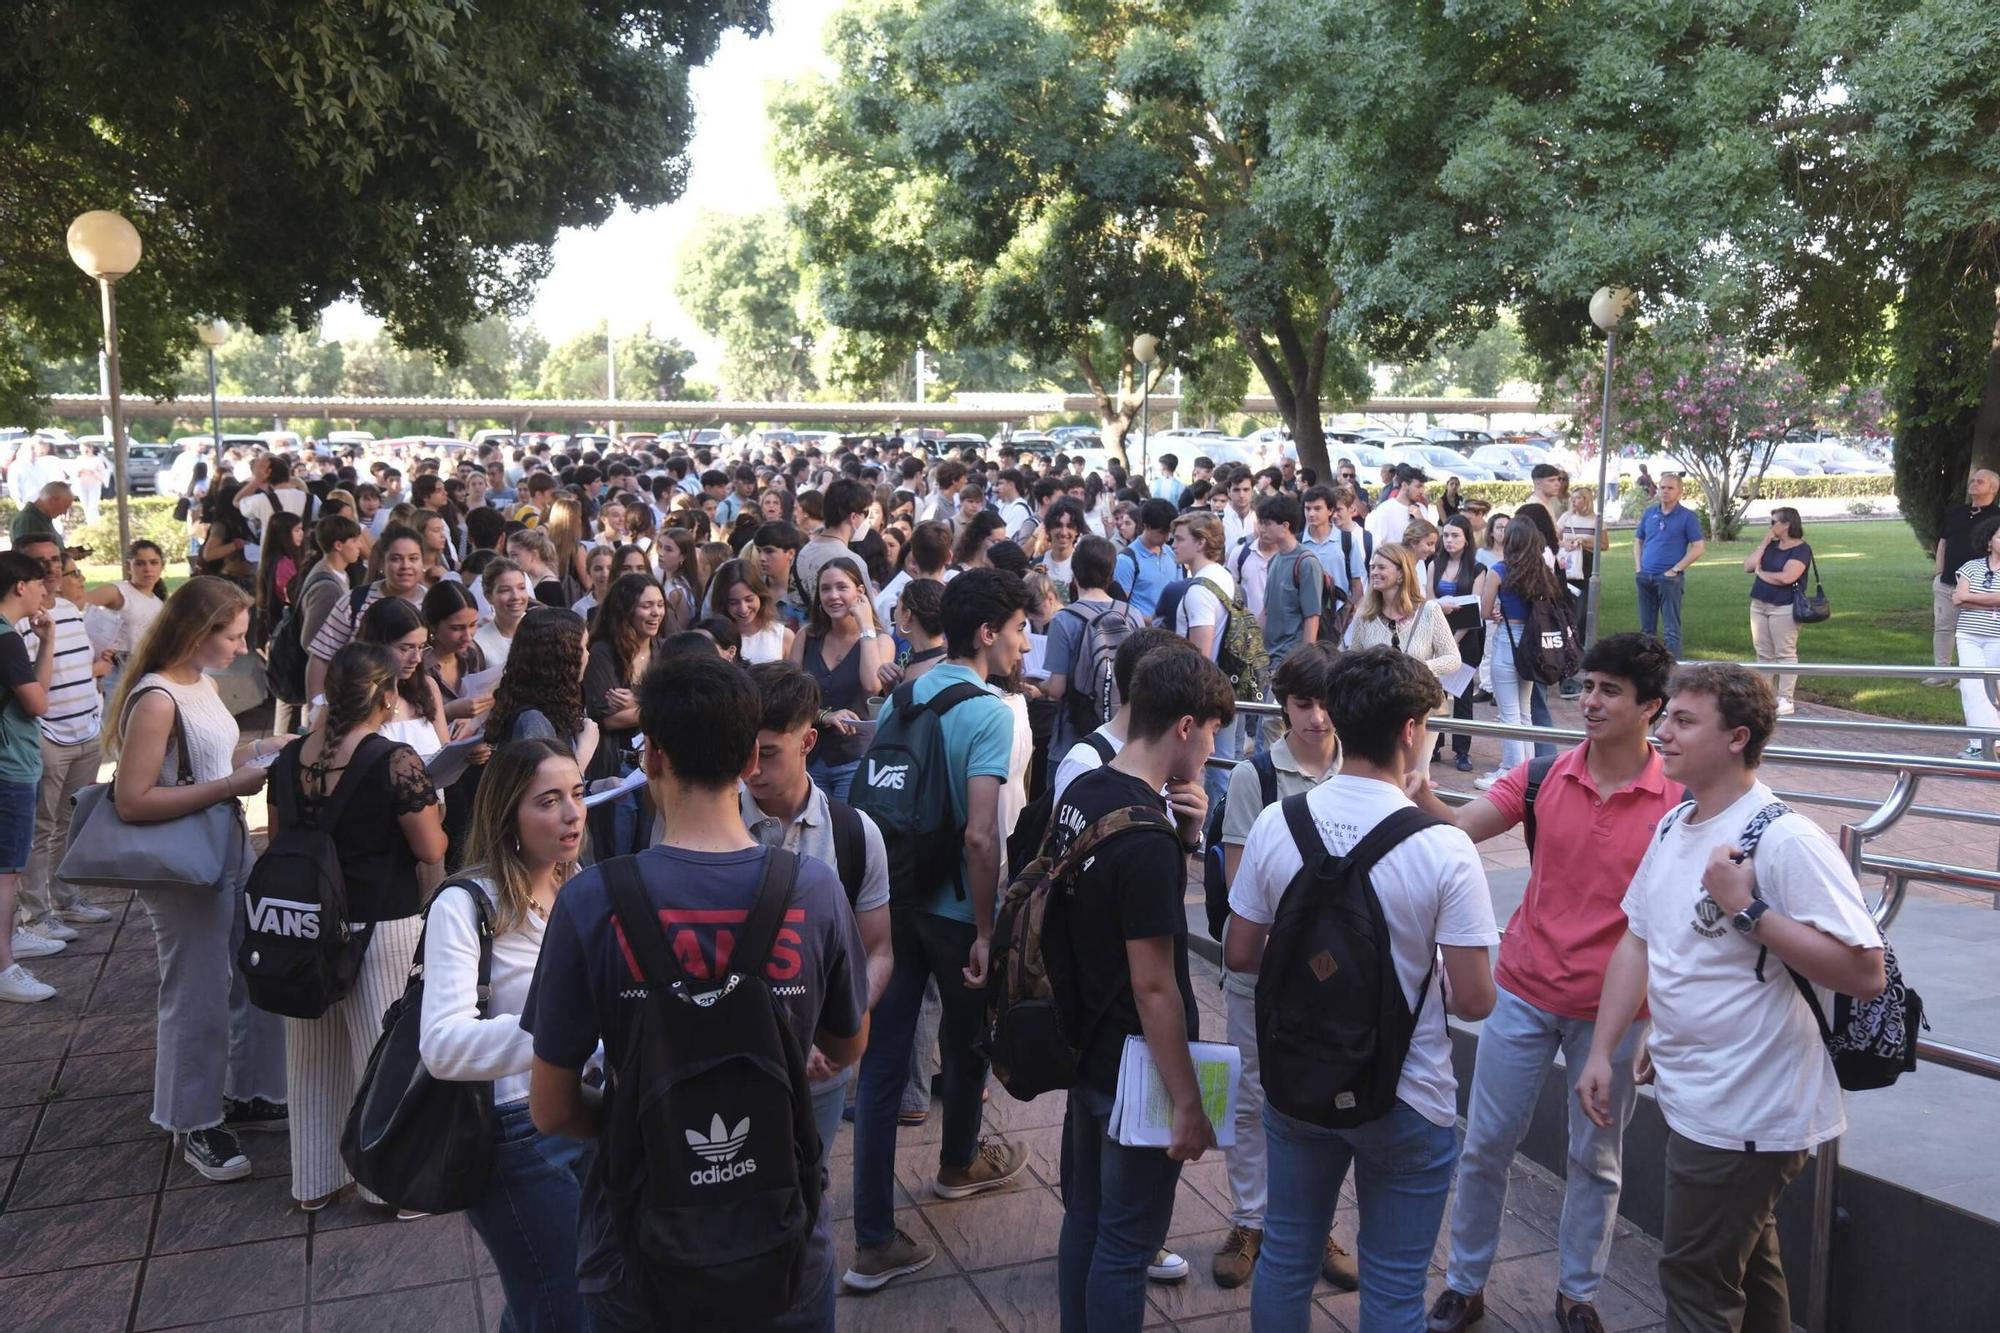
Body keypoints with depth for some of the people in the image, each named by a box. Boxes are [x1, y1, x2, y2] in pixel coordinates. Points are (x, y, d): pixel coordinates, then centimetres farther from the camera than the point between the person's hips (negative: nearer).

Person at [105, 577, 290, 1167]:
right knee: (199, 998, 5)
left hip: (233, 849, 9)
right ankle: (195, 1125, 23)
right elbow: (133, 801, -24)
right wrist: (231, 785, -24)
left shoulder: (203, 684, 6)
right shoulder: (156, 699, -21)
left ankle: (250, 1095, 34)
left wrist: (264, 747, 3)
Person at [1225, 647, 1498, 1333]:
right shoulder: (1444, 848, -21)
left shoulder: (1274, 825, -11)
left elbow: (1240, 955, -2)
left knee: (1286, 1257, 21)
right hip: (1405, 1097, -3)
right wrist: (1425, 986, 5)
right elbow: (1474, 999, -17)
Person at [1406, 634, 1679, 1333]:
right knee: (1486, 1143, 10)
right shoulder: (1543, 775, -5)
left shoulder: (1677, 800, -10)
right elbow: (1463, 827, -14)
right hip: (1524, 993, 2)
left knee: (1596, 1156, 16)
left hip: (1613, 1011, -1)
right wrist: (1425, 801, -37)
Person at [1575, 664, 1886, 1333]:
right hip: (1691, 1097, 8)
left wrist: (1748, 908, -27)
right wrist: (1601, 1052, 9)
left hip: (1748, 1114, -8)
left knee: (1695, 1278, 3)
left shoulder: (1785, 840, -20)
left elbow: (1865, 973, -24)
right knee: (1746, 1266, 24)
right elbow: (1637, 942, 11)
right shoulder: (1673, 827, 6)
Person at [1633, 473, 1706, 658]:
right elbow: (1638, 540, 18)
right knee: (1646, 628, 13)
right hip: (1646, 578, 5)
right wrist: (1639, 567, 5)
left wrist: (1675, 569, -12)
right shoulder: (1649, 512, 10)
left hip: (1669, 578, -5)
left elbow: (1698, 547, -7)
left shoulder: (1687, 516, -3)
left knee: (1672, 629, -5)